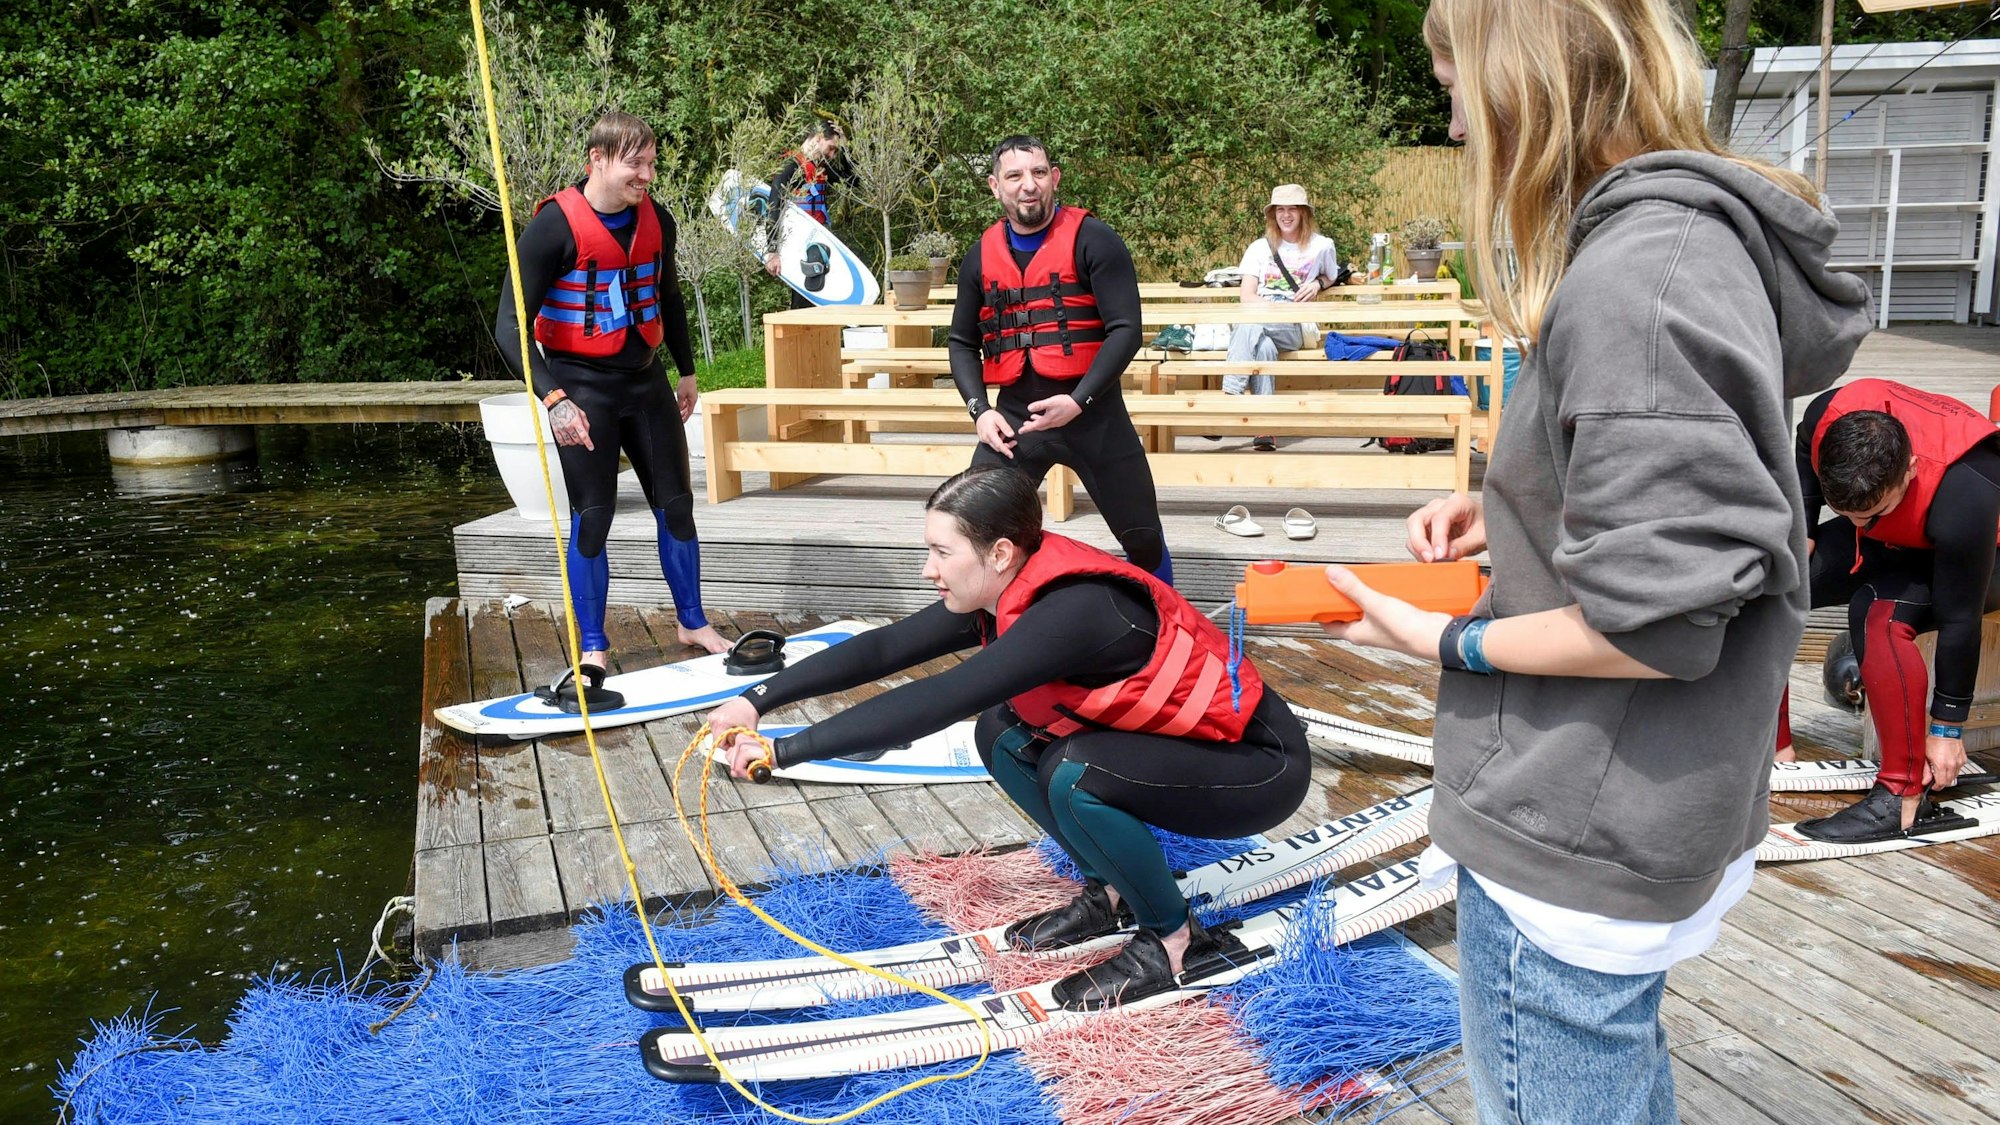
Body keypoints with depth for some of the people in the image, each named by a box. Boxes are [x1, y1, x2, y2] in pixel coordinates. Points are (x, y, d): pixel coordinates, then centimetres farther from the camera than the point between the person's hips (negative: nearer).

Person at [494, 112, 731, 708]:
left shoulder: (656, 221, 1)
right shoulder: (554, 227, -17)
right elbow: (509, 327, -19)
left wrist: (685, 371, 23)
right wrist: (553, 400, -28)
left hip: (645, 380, 5)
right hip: (582, 387, -5)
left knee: (676, 503, 9)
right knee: (592, 518, -3)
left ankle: (693, 624, 27)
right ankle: (593, 652, 10)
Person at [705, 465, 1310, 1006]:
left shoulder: (1075, 611, -32)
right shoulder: (1008, 591, -7)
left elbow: (934, 702, -38)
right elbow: (885, 648, -7)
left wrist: (784, 751, -33)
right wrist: (759, 699, -14)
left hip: (1259, 767, -8)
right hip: (1172, 739, 8)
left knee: (1074, 776, -30)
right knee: (1003, 734, 0)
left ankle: (1173, 937, -6)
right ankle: (1110, 891, 12)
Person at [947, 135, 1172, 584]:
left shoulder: (1092, 241, -7)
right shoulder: (980, 257, 7)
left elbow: (1125, 330, -13)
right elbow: (962, 342, 14)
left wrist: (1078, 401, -23)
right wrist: (979, 409, -2)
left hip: (1091, 413, -3)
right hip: (1013, 417, 3)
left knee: (1143, 538, 9)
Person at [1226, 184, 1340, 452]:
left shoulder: (1321, 246, 15)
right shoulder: (1259, 248, 17)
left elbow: (1332, 276, 33)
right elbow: (1247, 296, 7)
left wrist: (1317, 284, 8)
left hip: (1295, 328, -2)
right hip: (1259, 320, 2)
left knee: (1250, 324, -36)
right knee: (1264, 347, -38)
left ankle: (1228, 398, -45)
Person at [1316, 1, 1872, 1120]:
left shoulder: (1635, 282, -26)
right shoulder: (1700, 235, 6)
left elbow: (1659, 623, -26)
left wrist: (1448, 641, -13)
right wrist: (1509, 518, 5)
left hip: (1570, 844, -10)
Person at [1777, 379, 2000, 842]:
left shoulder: (1962, 497, -40)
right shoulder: (1829, 415, -28)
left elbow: (1959, 620, -30)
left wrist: (1947, 727, -21)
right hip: (1890, 540, 6)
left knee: (1879, 613, -35)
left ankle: (1905, 798, -26)